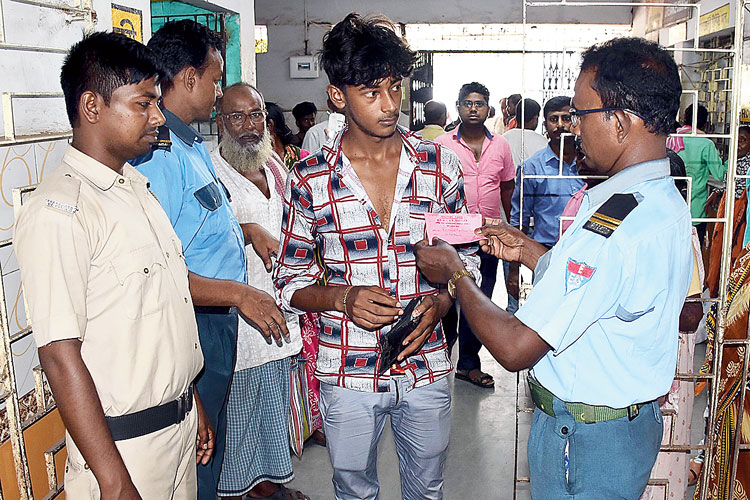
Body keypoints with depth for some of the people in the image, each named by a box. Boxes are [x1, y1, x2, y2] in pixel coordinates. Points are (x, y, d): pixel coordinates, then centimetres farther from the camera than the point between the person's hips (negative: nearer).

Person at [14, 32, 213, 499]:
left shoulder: (137, 186, 8)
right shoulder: (58, 212, -20)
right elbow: (61, 356, -21)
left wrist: (192, 404, 17)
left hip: (180, 424, 8)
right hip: (124, 443, -8)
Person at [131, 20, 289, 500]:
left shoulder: (193, 146, 11)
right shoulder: (157, 155, -23)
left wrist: (246, 230, 12)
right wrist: (237, 292, -24)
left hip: (218, 320, 10)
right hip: (194, 328, -10)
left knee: (212, 439, 24)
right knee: (197, 461, 6)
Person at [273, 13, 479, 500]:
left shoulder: (439, 164, -4)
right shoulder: (310, 179, -7)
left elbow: (465, 254, 6)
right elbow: (291, 282, -1)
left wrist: (439, 301, -14)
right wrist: (343, 298, -20)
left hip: (427, 366, 1)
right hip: (347, 375, -1)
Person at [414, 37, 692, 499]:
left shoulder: (616, 227, -32)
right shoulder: (667, 202, 1)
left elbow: (515, 348, -27)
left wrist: (454, 273, -13)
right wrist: (527, 250, 10)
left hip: (583, 442, -9)